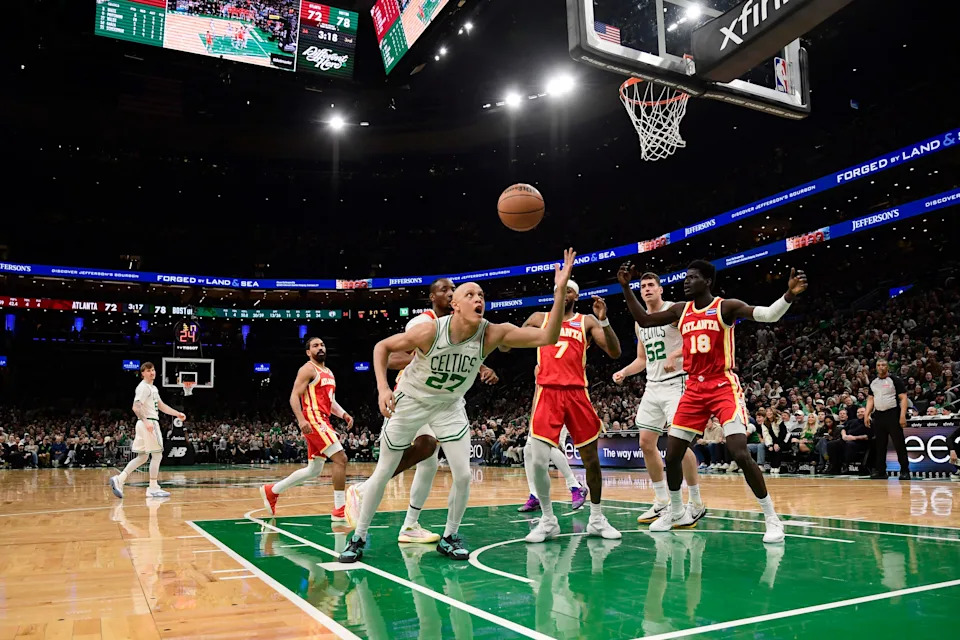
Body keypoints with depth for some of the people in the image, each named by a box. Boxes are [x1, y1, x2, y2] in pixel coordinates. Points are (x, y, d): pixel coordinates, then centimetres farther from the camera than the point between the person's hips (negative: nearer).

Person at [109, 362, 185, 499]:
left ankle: (119, 479, 8)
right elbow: (136, 407, -21)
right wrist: (145, 421, -30)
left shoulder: (153, 388, 20)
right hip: (148, 423, -10)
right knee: (157, 455, -4)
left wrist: (177, 413, 18)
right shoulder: (143, 387, -11)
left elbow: (161, 405, 25)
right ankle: (153, 489, 2)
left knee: (142, 457, 12)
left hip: (151, 423, 10)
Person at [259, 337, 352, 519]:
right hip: (313, 420, -10)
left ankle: (272, 490, 27)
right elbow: (294, 396, -13)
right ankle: (339, 509, -11)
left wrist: (343, 414, 9)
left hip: (322, 420, 10)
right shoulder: (308, 369, -5)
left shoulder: (329, 373, 21)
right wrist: (301, 420, -25)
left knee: (313, 470, 15)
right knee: (341, 459, -16)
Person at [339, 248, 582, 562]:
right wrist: (383, 388, -27)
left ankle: (449, 538, 16)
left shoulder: (493, 334, -23)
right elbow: (382, 347, -14)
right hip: (409, 401, -2)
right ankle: (358, 539, 22)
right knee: (383, 473, 4)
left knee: (463, 475, -7)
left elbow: (547, 337, -31)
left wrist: (560, 290, -41)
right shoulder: (430, 331, -29)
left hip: (449, 406, 2)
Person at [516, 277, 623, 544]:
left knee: (591, 457, 6)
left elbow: (615, 353, 0)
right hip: (547, 392, -1)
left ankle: (596, 519, 24)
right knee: (537, 460, -12)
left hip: (577, 393, 1)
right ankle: (548, 520, 7)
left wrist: (603, 320, -13)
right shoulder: (539, 318, 14)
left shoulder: (587, 321, 11)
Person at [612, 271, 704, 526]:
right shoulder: (640, 322, 15)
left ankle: (696, 504, -3)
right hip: (653, 387, 8)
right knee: (646, 443, 5)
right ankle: (662, 501, 17)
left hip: (676, 383, -8)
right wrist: (624, 372, 7)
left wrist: (675, 355, -29)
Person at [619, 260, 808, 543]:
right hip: (694, 389, 6)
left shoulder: (727, 307, -7)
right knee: (672, 455, 7)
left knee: (741, 454, -16)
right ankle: (676, 511, 29)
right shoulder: (681, 311, 9)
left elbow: (769, 315, -19)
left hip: (724, 387, -5)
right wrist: (626, 287, 8)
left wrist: (789, 295, -38)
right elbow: (644, 320, 14)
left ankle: (772, 519, 0)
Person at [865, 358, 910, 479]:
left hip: (893, 414, -5)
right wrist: (867, 415, 7)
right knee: (880, 445, 8)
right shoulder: (873, 382, 12)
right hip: (878, 415, 5)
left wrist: (903, 416, -17)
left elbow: (903, 398, -8)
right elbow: (870, 399, 17)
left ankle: (905, 471, 3)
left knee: (899, 444, -3)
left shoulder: (895, 380, -4)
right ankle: (880, 471, 13)